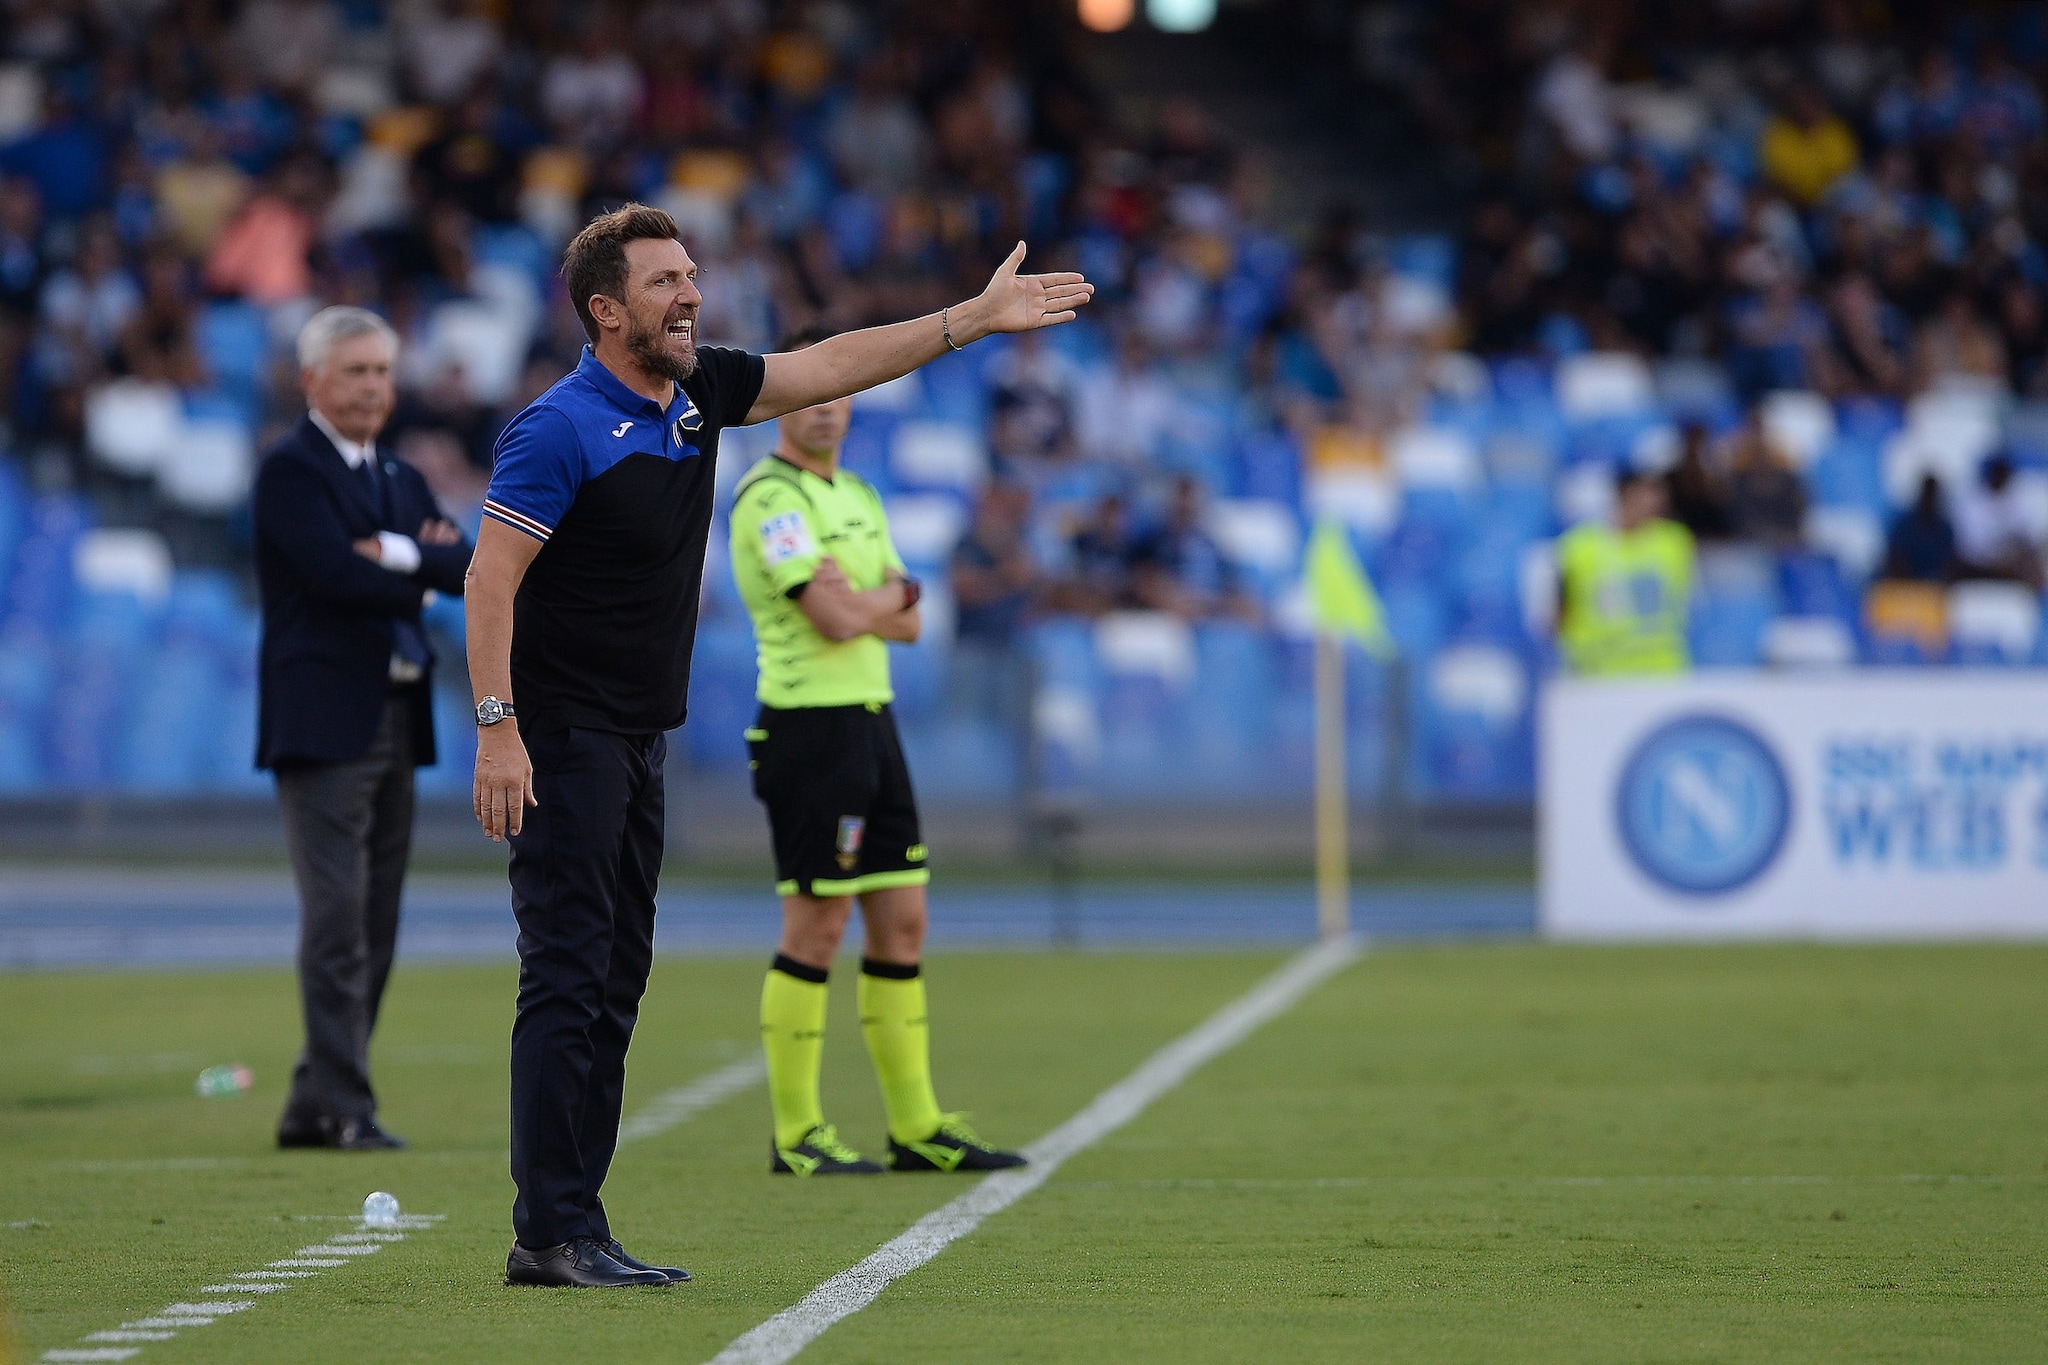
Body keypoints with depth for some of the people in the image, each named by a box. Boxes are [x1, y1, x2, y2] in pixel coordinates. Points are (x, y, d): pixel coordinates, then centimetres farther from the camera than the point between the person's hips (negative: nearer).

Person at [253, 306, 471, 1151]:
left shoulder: (400, 480, 20)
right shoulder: (291, 470, -5)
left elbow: (467, 567, 5)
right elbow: (338, 573, -18)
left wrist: (405, 554, -13)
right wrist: (424, 577, -4)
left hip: (395, 724, 8)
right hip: (325, 723, -8)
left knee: (374, 928, 8)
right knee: (337, 920, -11)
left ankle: (313, 1106, 12)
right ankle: (343, 1105, -11)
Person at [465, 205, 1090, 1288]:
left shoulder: (700, 391, 9)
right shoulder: (559, 429, -15)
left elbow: (827, 368, 19)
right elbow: (491, 579, -17)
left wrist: (975, 319, 18)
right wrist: (496, 729, -23)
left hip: (638, 746, 9)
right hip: (561, 739, -9)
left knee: (615, 986, 7)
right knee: (569, 977, -12)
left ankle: (557, 1233, 10)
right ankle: (553, 1232, -13)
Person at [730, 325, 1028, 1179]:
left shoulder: (857, 496, 18)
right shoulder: (770, 498, -11)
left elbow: (907, 623, 14)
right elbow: (835, 620, -20)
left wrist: (865, 600, -8)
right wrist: (894, 594, 0)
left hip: (872, 720, 9)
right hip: (810, 723, -9)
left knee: (903, 920, 9)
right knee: (817, 927, -6)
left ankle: (916, 1128, 15)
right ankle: (796, 1136, 0)